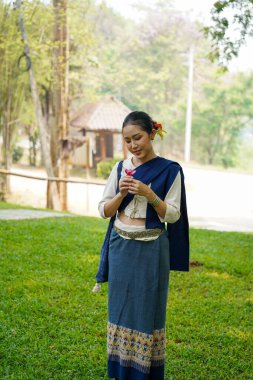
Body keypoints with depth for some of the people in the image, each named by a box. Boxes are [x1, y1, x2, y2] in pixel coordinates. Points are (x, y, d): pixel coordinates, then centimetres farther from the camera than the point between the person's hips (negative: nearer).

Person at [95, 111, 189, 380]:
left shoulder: (169, 170, -5)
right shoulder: (120, 168, 5)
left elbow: (173, 215, -7)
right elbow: (104, 211, 5)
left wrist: (149, 194, -21)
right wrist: (121, 193, -13)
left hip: (151, 249, -3)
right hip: (120, 247, 4)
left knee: (147, 310, 2)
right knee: (121, 307, 9)